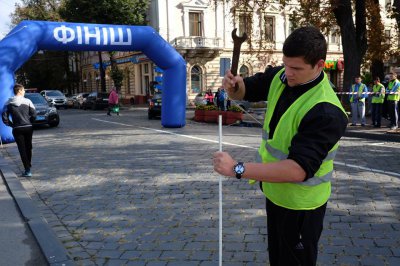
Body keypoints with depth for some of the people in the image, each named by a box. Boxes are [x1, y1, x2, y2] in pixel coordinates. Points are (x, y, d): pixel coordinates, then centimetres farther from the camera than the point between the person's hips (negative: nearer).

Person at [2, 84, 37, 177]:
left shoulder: (8, 103, -2)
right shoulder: (27, 101, -4)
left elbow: (4, 117, -4)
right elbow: (34, 115, -6)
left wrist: (11, 124, 8)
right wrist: (29, 122, 9)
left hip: (17, 129, -1)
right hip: (28, 127, 1)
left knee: (22, 149, 1)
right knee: (28, 147, 18)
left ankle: (27, 170, -6)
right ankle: (29, 165, 33)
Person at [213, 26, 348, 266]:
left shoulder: (326, 112, -31)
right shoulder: (279, 77, -7)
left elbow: (299, 169, -37)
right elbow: (244, 92, 7)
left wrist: (237, 169, -38)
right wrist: (234, 85, -19)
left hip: (300, 203, -7)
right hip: (275, 191, 7)